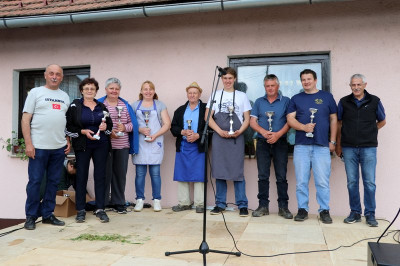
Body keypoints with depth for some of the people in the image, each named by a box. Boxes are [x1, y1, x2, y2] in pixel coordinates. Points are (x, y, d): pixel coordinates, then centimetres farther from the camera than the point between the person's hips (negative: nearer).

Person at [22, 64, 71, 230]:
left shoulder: (65, 96, 15)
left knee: (53, 182, 8)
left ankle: (47, 214, 19)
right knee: (35, 181, 1)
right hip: (39, 147, -4)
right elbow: (25, 119, -2)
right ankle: (31, 216, 13)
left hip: (59, 147, 4)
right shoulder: (36, 92, 3)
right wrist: (28, 143, -10)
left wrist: (68, 141, 8)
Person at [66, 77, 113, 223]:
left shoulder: (102, 107, 12)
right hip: (82, 146, -2)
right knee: (81, 176, 2)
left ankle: (100, 209, 10)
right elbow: (68, 126, -2)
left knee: (100, 176, 3)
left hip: (101, 146, 2)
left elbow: (110, 125, 15)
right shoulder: (74, 106, 3)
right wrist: (83, 132, -14)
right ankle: (81, 210, 12)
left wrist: (105, 126, -7)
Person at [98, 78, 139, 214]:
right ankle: (102, 203, 13)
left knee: (120, 174, 7)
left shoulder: (125, 105, 13)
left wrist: (124, 127, -11)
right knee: (105, 174, 0)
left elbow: (133, 123, 8)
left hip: (122, 146, 3)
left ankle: (119, 203, 18)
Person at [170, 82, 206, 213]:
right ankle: (184, 202, 15)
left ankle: (199, 203, 5)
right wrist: (183, 132, -9)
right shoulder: (180, 110, 17)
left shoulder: (205, 109, 4)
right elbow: (173, 127, 9)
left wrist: (197, 135, -17)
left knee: (199, 175, -3)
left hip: (198, 147, -4)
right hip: (182, 147, 4)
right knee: (182, 176, 5)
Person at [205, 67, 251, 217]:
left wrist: (239, 131, -11)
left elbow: (247, 118, 8)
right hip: (219, 137, 1)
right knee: (219, 171, 4)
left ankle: (242, 205, 4)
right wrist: (220, 131, -8)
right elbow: (208, 117, 5)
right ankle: (220, 204, 14)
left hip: (236, 138, -1)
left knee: (237, 171, -3)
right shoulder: (215, 95, 10)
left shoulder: (242, 96, 10)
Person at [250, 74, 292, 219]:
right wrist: (264, 132, -13)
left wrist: (278, 134, -16)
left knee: (281, 176, 0)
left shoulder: (286, 101, 6)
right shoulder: (259, 102, 12)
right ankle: (263, 206, 11)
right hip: (262, 142, 2)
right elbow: (252, 122, 5)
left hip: (280, 142, -2)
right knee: (263, 176, 3)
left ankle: (283, 207, 8)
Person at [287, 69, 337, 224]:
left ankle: (324, 210, 9)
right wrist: (304, 127, -13)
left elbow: (333, 119, 12)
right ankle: (302, 209, 12)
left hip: (322, 146, -1)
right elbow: (290, 119, 5)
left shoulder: (327, 97, 12)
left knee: (322, 181, -2)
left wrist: (332, 141, 5)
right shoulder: (296, 99, 14)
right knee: (301, 181, 2)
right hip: (301, 145, 1)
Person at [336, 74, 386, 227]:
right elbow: (338, 124, 12)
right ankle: (355, 213, 16)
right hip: (349, 148, 1)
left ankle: (370, 214, 10)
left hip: (368, 147, -1)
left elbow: (382, 121, 17)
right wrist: (338, 145, 10)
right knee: (352, 182, 6)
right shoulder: (344, 102, 6)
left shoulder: (374, 101, 3)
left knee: (369, 182, 0)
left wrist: (369, 133, 9)